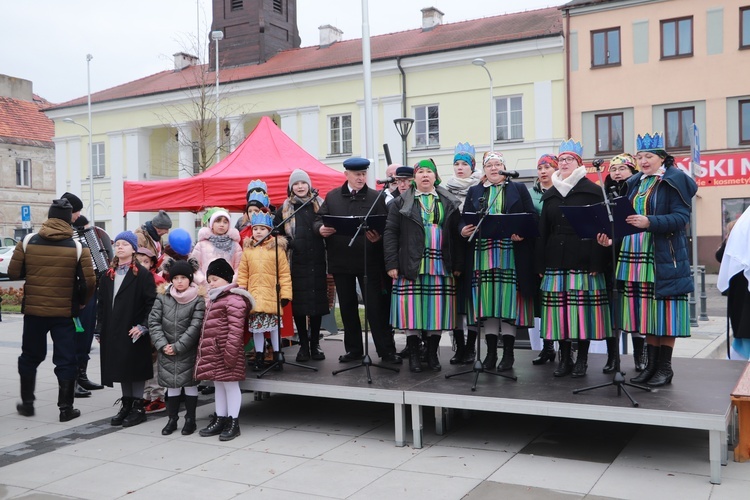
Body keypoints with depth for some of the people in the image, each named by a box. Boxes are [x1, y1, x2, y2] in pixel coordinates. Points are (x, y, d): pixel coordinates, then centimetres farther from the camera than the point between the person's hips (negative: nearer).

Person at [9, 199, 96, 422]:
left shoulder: (28, 241, -4)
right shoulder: (77, 246, -9)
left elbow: (13, 273, -1)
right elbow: (89, 281, -10)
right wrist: (80, 302, 7)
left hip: (33, 309, 2)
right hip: (64, 312, -2)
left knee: (30, 357, 19)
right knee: (66, 360, 6)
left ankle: (27, 403, 27)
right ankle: (66, 408, 8)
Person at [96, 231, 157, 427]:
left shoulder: (143, 274, -6)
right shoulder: (108, 275, 13)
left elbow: (151, 303, -10)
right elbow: (101, 304, 14)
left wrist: (143, 326, -17)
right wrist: (99, 330, 10)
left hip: (134, 332, -6)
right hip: (113, 332, 6)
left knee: (135, 366, 0)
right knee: (120, 367, 11)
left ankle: (138, 406, 10)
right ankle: (126, 404, 22)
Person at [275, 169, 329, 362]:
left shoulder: (320, 205, 10)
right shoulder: (285, 209, 9)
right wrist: (286, 243, -7)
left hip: (317, 262, 1)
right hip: (296, 264, 0)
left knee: (317, 301, 3)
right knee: (299, 303, 0)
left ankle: (315, 344, 14)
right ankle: (303, 345, 10)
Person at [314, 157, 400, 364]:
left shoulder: (376, 197, 2)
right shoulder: (332, 197, 9)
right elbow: (319, 220, 7)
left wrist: (379, 236, -27)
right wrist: (321, 228, -16)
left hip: (369, 260, -3)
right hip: (341, 260, 3)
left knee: (375, 305, -2)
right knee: (347, 306, 11)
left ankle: (386, 350, 5)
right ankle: (353, 349, 23)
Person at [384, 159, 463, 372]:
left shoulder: (449, 203, 11)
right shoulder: (401, 203, 6)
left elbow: (457, 234, 6)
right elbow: (390, 233, 1)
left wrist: (458, 265, -1)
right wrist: (392, 264, -8)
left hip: (441, 265, 2)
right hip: (410, 266, -1)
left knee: (437, 310, 3)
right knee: (413, 310, -1)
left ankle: (433, 354, 17)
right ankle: (414, 356, 10)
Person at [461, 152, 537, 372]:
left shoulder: (518, 189, 11)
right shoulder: (474, 192, 17)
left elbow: (532, 217, 4)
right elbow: (464, 220, 11)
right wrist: (463, 230, -11)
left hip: (510, 253, -2)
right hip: (482, 253, 2)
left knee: (508, 299, -3)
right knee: (486, 300, 1)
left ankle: (508, 352, 4)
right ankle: (491, 352, 9)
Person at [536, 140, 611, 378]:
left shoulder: (592, 191, 2)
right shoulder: (549, 195, 16)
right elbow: (543, 231, 14)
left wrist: (597, 262, -13)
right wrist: (540, 264, 8)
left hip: (583, 260, -4)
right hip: (555, 260, 4)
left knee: (582, 308, -4)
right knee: (559, 309, 2)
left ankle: (582, 359, 8)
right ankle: (564, 358, 13)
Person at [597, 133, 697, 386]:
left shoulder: (674, 181, -4)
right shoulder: (635, 184, 15)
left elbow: (681, 217, -14)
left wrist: (650, 222, -27)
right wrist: (612, 236, 2)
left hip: (664, 257, -6)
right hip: (636, 256, 6)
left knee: (664, 310, -1)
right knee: (646, 312, 9)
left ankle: (665, 367, 9)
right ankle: (651, 363, 18)